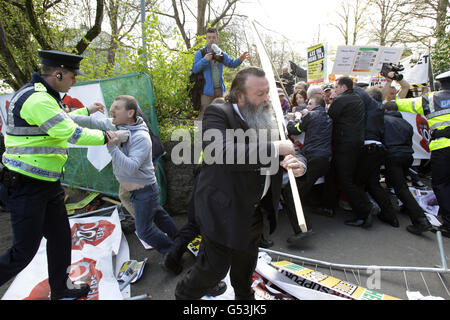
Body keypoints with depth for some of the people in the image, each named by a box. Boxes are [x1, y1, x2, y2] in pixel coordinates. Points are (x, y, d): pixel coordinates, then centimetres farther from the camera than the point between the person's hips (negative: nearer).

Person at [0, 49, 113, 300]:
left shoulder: (44, 95, 11)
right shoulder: (36, 99, -21)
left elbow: (61, 120, 30)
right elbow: (70, 134, -25)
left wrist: (87, 111, 36)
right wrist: (105, 137, -14)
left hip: (48, 183, 10)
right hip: (27, 187, -10)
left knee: (60, 237, 17)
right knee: (25, 250, 0)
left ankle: (61, 289, 35)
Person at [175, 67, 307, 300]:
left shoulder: (266, 120, 5)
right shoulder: (217, 114, -17)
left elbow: (289, 152, 8)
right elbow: (224, 152, -36)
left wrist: (299, 164, -17)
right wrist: (274, 148, -29)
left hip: (255, 210, 7)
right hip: (224, 210, -7)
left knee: (246, 261, 26)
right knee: (215, 266, 4)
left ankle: (244, 294, 54)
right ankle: (184, 293, 35)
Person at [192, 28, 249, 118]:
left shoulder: (221, 54, 12)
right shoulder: (200, 53, -1)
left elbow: (231, 63, 9)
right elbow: (194, 69, -8)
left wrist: (239, 59, -13)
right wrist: (204, 60, -24)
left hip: (219, 90, 5)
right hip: (207, 90, -5)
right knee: (204, 114, -8)